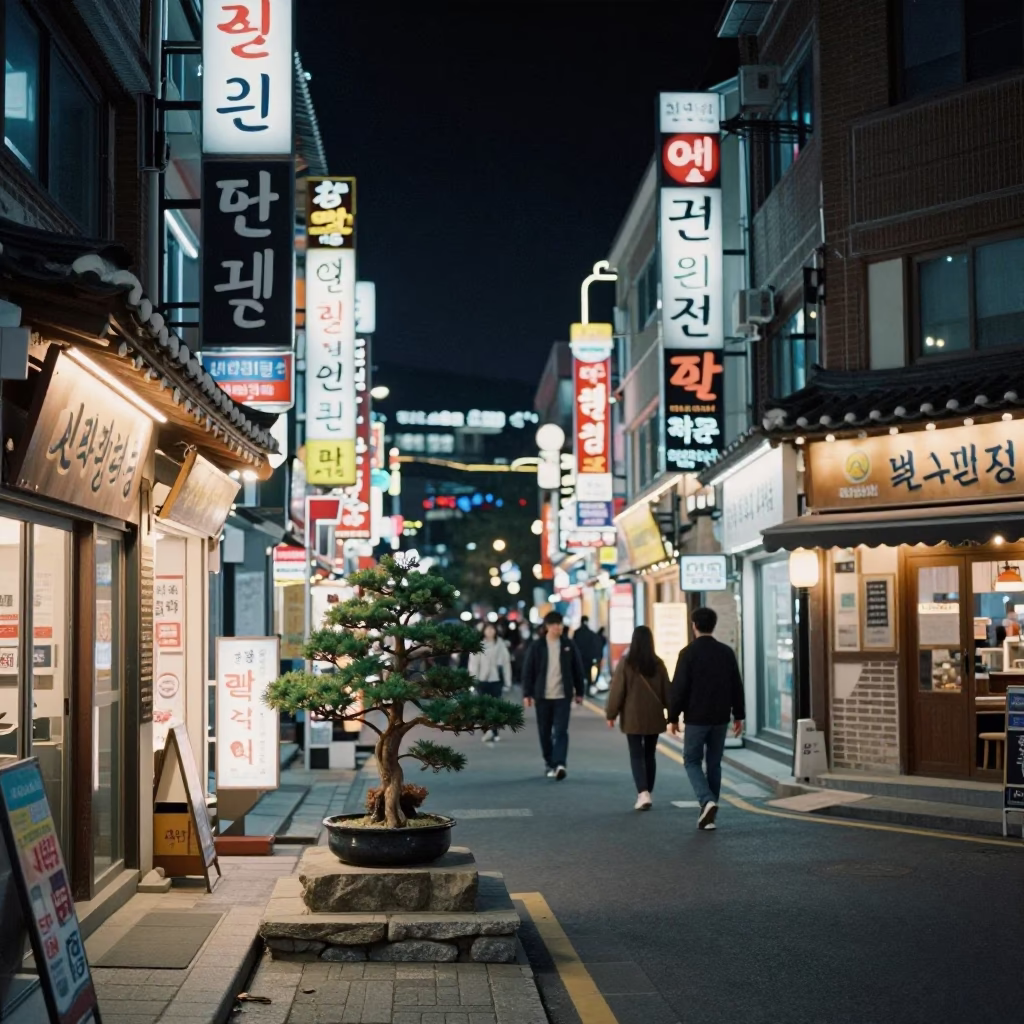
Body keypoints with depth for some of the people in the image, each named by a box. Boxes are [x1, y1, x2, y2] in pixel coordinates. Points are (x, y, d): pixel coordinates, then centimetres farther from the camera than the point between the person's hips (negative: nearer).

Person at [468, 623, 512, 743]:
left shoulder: (501, 644, 0)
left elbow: (506, 662, 3)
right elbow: (473, 662, -3)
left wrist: (508, 680, 2)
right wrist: (473, 679, -9)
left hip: (496, 679, 0)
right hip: (482, 679, 0)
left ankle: (493, 733, 7)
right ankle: (487, 731, 6)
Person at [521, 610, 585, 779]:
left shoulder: (568, 645, 3)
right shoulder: (537, 646, -1)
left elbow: (577, 669, 8)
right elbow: (528, 671, 0)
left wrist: (579, 692, 7)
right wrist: (527, 694, -4)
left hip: (563, 696, 0)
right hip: (542, 696, 0)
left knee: (561, 731, -11)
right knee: (545, 732, 8)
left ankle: (559, 764, -20)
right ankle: (550, 764, 21)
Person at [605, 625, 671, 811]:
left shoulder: (626, 663, -9)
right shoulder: (658, 664, -2)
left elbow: (617, 690, -7)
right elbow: (667, 690, 4)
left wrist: (611, 714, 2)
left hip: (632, 718, -3)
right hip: (654, 717, 3)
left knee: (636, 755, 1)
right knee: (649, 755, 14)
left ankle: (643, 793, -16)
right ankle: (647, 794, 19)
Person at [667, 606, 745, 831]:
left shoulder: (688, 653, -10)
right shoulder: (726, 652, 3)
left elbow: (679, 687, -11)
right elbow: (737, 686, 6)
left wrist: (673, 717, -3)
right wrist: (738, 715, 14)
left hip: (696, 718, -4)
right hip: (720, 718, 4)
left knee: (692, 761, 7)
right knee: (714, 764, 12)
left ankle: (707, 801, -16)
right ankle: (709, 815, 14)